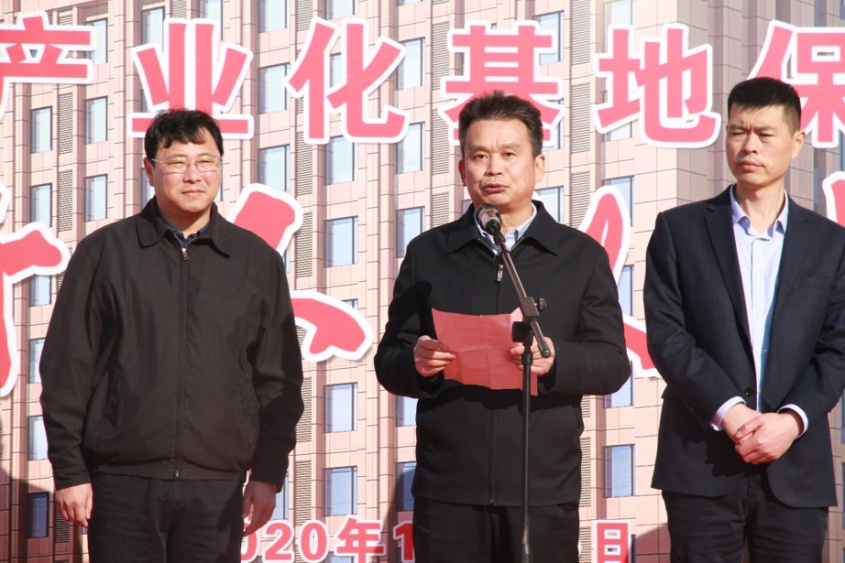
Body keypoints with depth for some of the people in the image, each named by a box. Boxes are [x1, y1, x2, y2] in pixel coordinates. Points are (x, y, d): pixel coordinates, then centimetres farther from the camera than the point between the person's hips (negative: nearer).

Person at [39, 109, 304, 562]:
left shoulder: (256, 261, 10)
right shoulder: (104, 252, 5)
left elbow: (279, 379, 12)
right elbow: (66, 367, 4)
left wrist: (268, 473, 6)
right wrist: (69, 470, -1)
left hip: (217, 489, 1)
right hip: (123, 484, -1)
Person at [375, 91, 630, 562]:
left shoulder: (582, 255, 8)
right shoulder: (428, 254, 10)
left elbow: (613, 364, 2)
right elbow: (388, 362, 8)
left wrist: (554, 360, -19)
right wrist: (416, 363, -15)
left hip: (545, 490, -1)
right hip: (447, 489, 1)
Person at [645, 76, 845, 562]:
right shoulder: (679, 230, 7)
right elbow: (666, 336, -1)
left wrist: (791, 420, -11)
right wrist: (730, 413, -12)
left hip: (796, 467, 1)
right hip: (703, 463, -1)